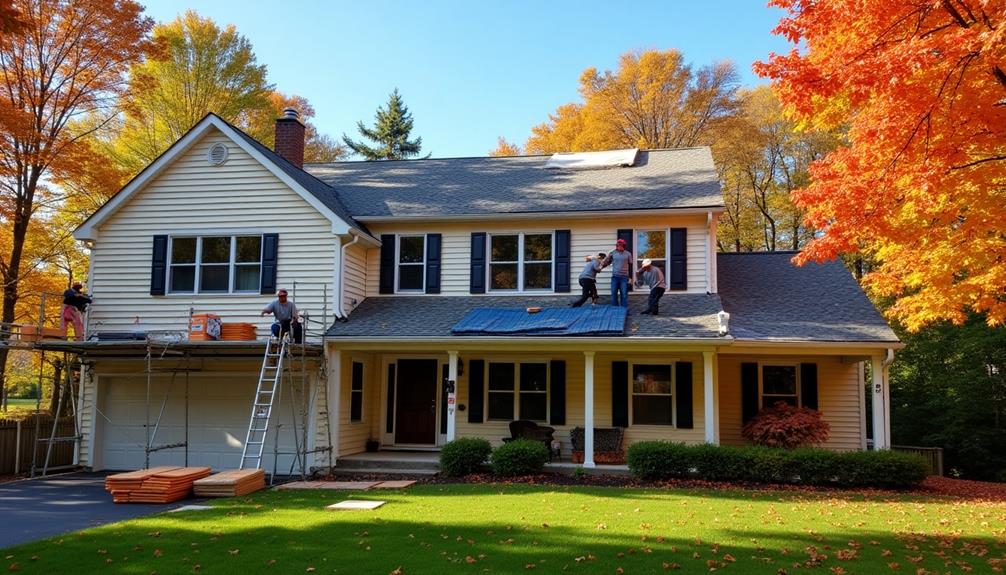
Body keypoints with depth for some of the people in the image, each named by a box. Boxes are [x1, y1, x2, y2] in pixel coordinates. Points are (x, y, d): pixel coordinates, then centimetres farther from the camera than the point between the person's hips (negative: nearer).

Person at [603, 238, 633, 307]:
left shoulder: (628, 254, 2)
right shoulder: (612, 253, 3)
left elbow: (630, 265, 7)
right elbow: (607, 263, 9)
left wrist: (630, 277, 5)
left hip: (624, 277, -1)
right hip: (615, 277, 1)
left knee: (624, 294, 1)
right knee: (614, 294, 5)